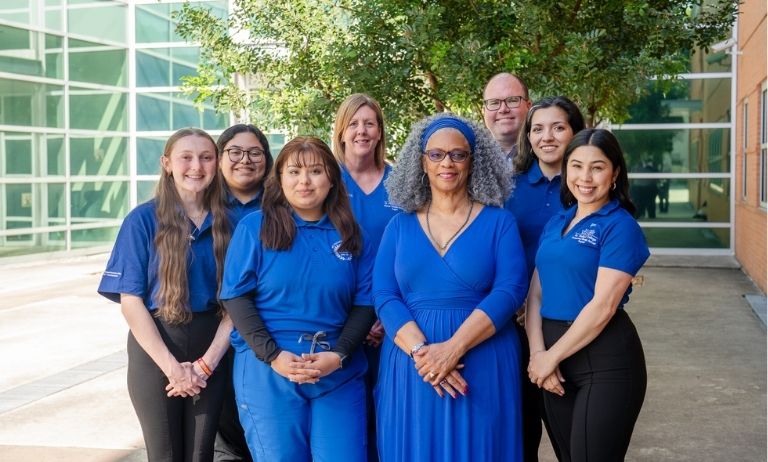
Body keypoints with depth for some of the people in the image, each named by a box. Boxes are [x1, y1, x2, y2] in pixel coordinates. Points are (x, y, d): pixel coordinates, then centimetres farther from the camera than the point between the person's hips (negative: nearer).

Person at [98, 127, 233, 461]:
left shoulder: (226, 222, 1)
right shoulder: (143, 220, -6)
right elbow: (131, 301, -8)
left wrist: (207, 362, -10)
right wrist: (172, 366, -13)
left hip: (211, 351, 2)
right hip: (155, 351, -2)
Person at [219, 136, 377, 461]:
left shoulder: (351, 235, 7)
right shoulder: (254, 227, 1)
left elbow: (365, 302, 6)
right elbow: (236, 297, -3)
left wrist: (339, 355, -10)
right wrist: (273, 355, -14)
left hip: (339, 373, 2)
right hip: (268, 371, -2)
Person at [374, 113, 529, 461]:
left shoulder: (498, 222, 2)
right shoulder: (399, 226, 8)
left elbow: (510, 290, -9)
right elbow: (384, 296, 0)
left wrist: (453, 347, -19)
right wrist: (421, 351, -16)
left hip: (482, 366, -1)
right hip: (410, 365, 2)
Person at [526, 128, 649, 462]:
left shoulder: (620, 226, -10)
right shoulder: (555, 224, 10)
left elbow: (602, 306, -17)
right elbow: (536, 293, 6)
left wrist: (551, 357, -11)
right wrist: (538, 353, -7)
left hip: (605, 361, -6)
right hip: (555, 359, 6)